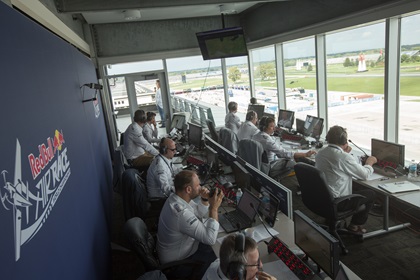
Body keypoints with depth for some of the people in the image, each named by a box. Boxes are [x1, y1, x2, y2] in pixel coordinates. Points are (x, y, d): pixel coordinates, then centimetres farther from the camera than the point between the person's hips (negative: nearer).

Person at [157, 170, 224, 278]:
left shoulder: (176, 197, -8)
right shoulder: (182, 213, -38)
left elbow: (199, 213, 7)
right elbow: (210, 239, -34)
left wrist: (205, 199, -12)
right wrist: (214, 208, -30)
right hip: (177, 263, -8)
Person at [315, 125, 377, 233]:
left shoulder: (320, 153, 2)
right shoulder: (344, 157, -22)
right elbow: (364, 175, -8)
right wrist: (369, 163, 11)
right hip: (334, 203, -8)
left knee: (354, 188, 32)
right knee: (370, 194, 12)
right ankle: (355, 225, 23)